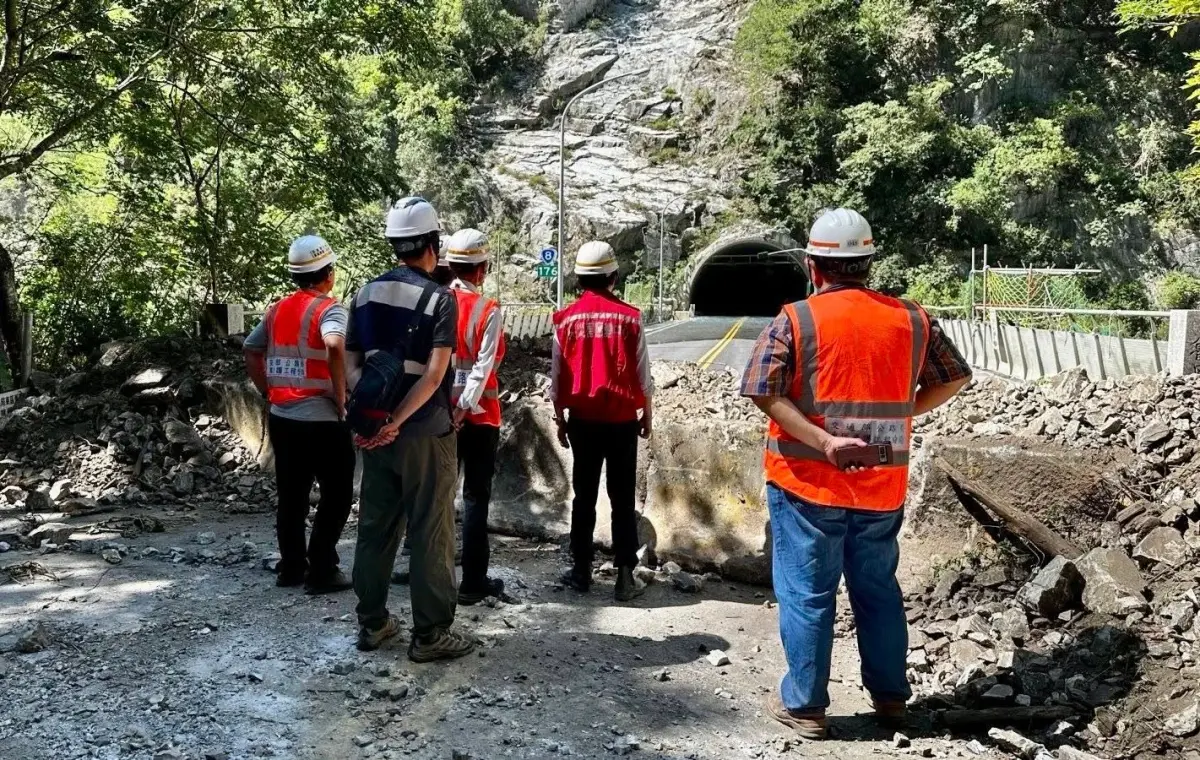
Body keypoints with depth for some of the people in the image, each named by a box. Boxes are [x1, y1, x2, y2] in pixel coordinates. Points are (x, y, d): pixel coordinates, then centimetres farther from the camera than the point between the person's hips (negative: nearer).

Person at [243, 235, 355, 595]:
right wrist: (341, 396, -21)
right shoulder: (328, 308, -12)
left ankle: (291, 568, 22)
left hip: (281, 418, 7)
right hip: (321, 420, -7)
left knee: (291, 497, 15)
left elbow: (250, 352, 15)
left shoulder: (276, 310, 10)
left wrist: (270, 392, 17)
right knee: (336, 496, 4)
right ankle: (321, 572, 5)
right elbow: (334, 346, -32)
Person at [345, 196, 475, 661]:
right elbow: (434, 375, -19)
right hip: (425, 432, -6)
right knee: (430, 533, 2)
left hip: (375, 429, 6)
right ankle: (430, 635, 8)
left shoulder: (367, 294, 8)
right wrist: (395, 422, -18)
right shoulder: (439, 299, -10)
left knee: (375, 527, 14)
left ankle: (372, 623, 23)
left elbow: (352, 363, 5)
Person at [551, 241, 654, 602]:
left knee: (584, 496, 10)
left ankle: (581, 571, 15)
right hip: (622, 419, -1)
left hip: (582, 419, 1)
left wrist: (560, 419, 11)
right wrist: (647, 415, 9)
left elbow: (557, 376, 1)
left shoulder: (566, 319, -3)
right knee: (622, 499, 4)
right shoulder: (629, 317, -7)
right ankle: (625, 576, 4)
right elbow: (642, 374, -3)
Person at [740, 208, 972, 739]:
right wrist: (900, 413, 12)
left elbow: (764, 393, -17)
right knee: (878, 589, 18)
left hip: (807, 483, -3)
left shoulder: (795, 321, -9)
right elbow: (953, 378, 10)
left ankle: (803, 705, 16)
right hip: (882, 487, 4)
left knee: (806, 594, 7)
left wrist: (822, 441, -19)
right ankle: (890, 696, 29)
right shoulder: (911, 319, 2)